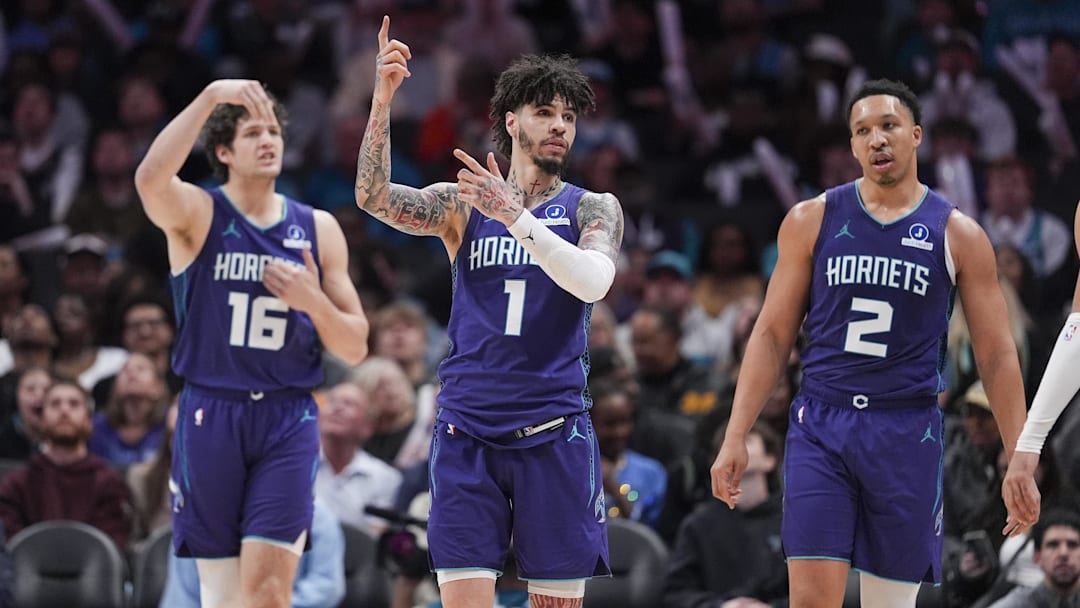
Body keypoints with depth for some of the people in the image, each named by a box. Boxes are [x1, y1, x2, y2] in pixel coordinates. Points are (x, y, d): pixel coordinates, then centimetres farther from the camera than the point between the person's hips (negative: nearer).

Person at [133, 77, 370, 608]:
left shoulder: (318, 229, 9)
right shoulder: (198, 215, 0)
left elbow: (355, 349, 10)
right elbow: (150, 180, -26)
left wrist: (315, 303, -10)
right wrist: (211, 97, -29)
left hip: (288, 420, 1)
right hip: (210, 412, -1)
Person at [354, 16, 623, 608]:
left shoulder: (592, 209, 5)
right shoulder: (463, 205, 8)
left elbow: (593, 280, -15)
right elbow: (374, 198, -9)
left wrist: (515, 215, -26)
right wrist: (382, 99, -22)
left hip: (553, 431, 0)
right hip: (468, 430, 0)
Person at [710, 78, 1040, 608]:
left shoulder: (958, 236, 3)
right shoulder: (812, 221, 5)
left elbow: (996, 355, 5)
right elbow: (772, 334, 8)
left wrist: (1020, 464, 0)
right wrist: (736, 437, 1)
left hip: (907, 433, 0)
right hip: (820, 428, 0)